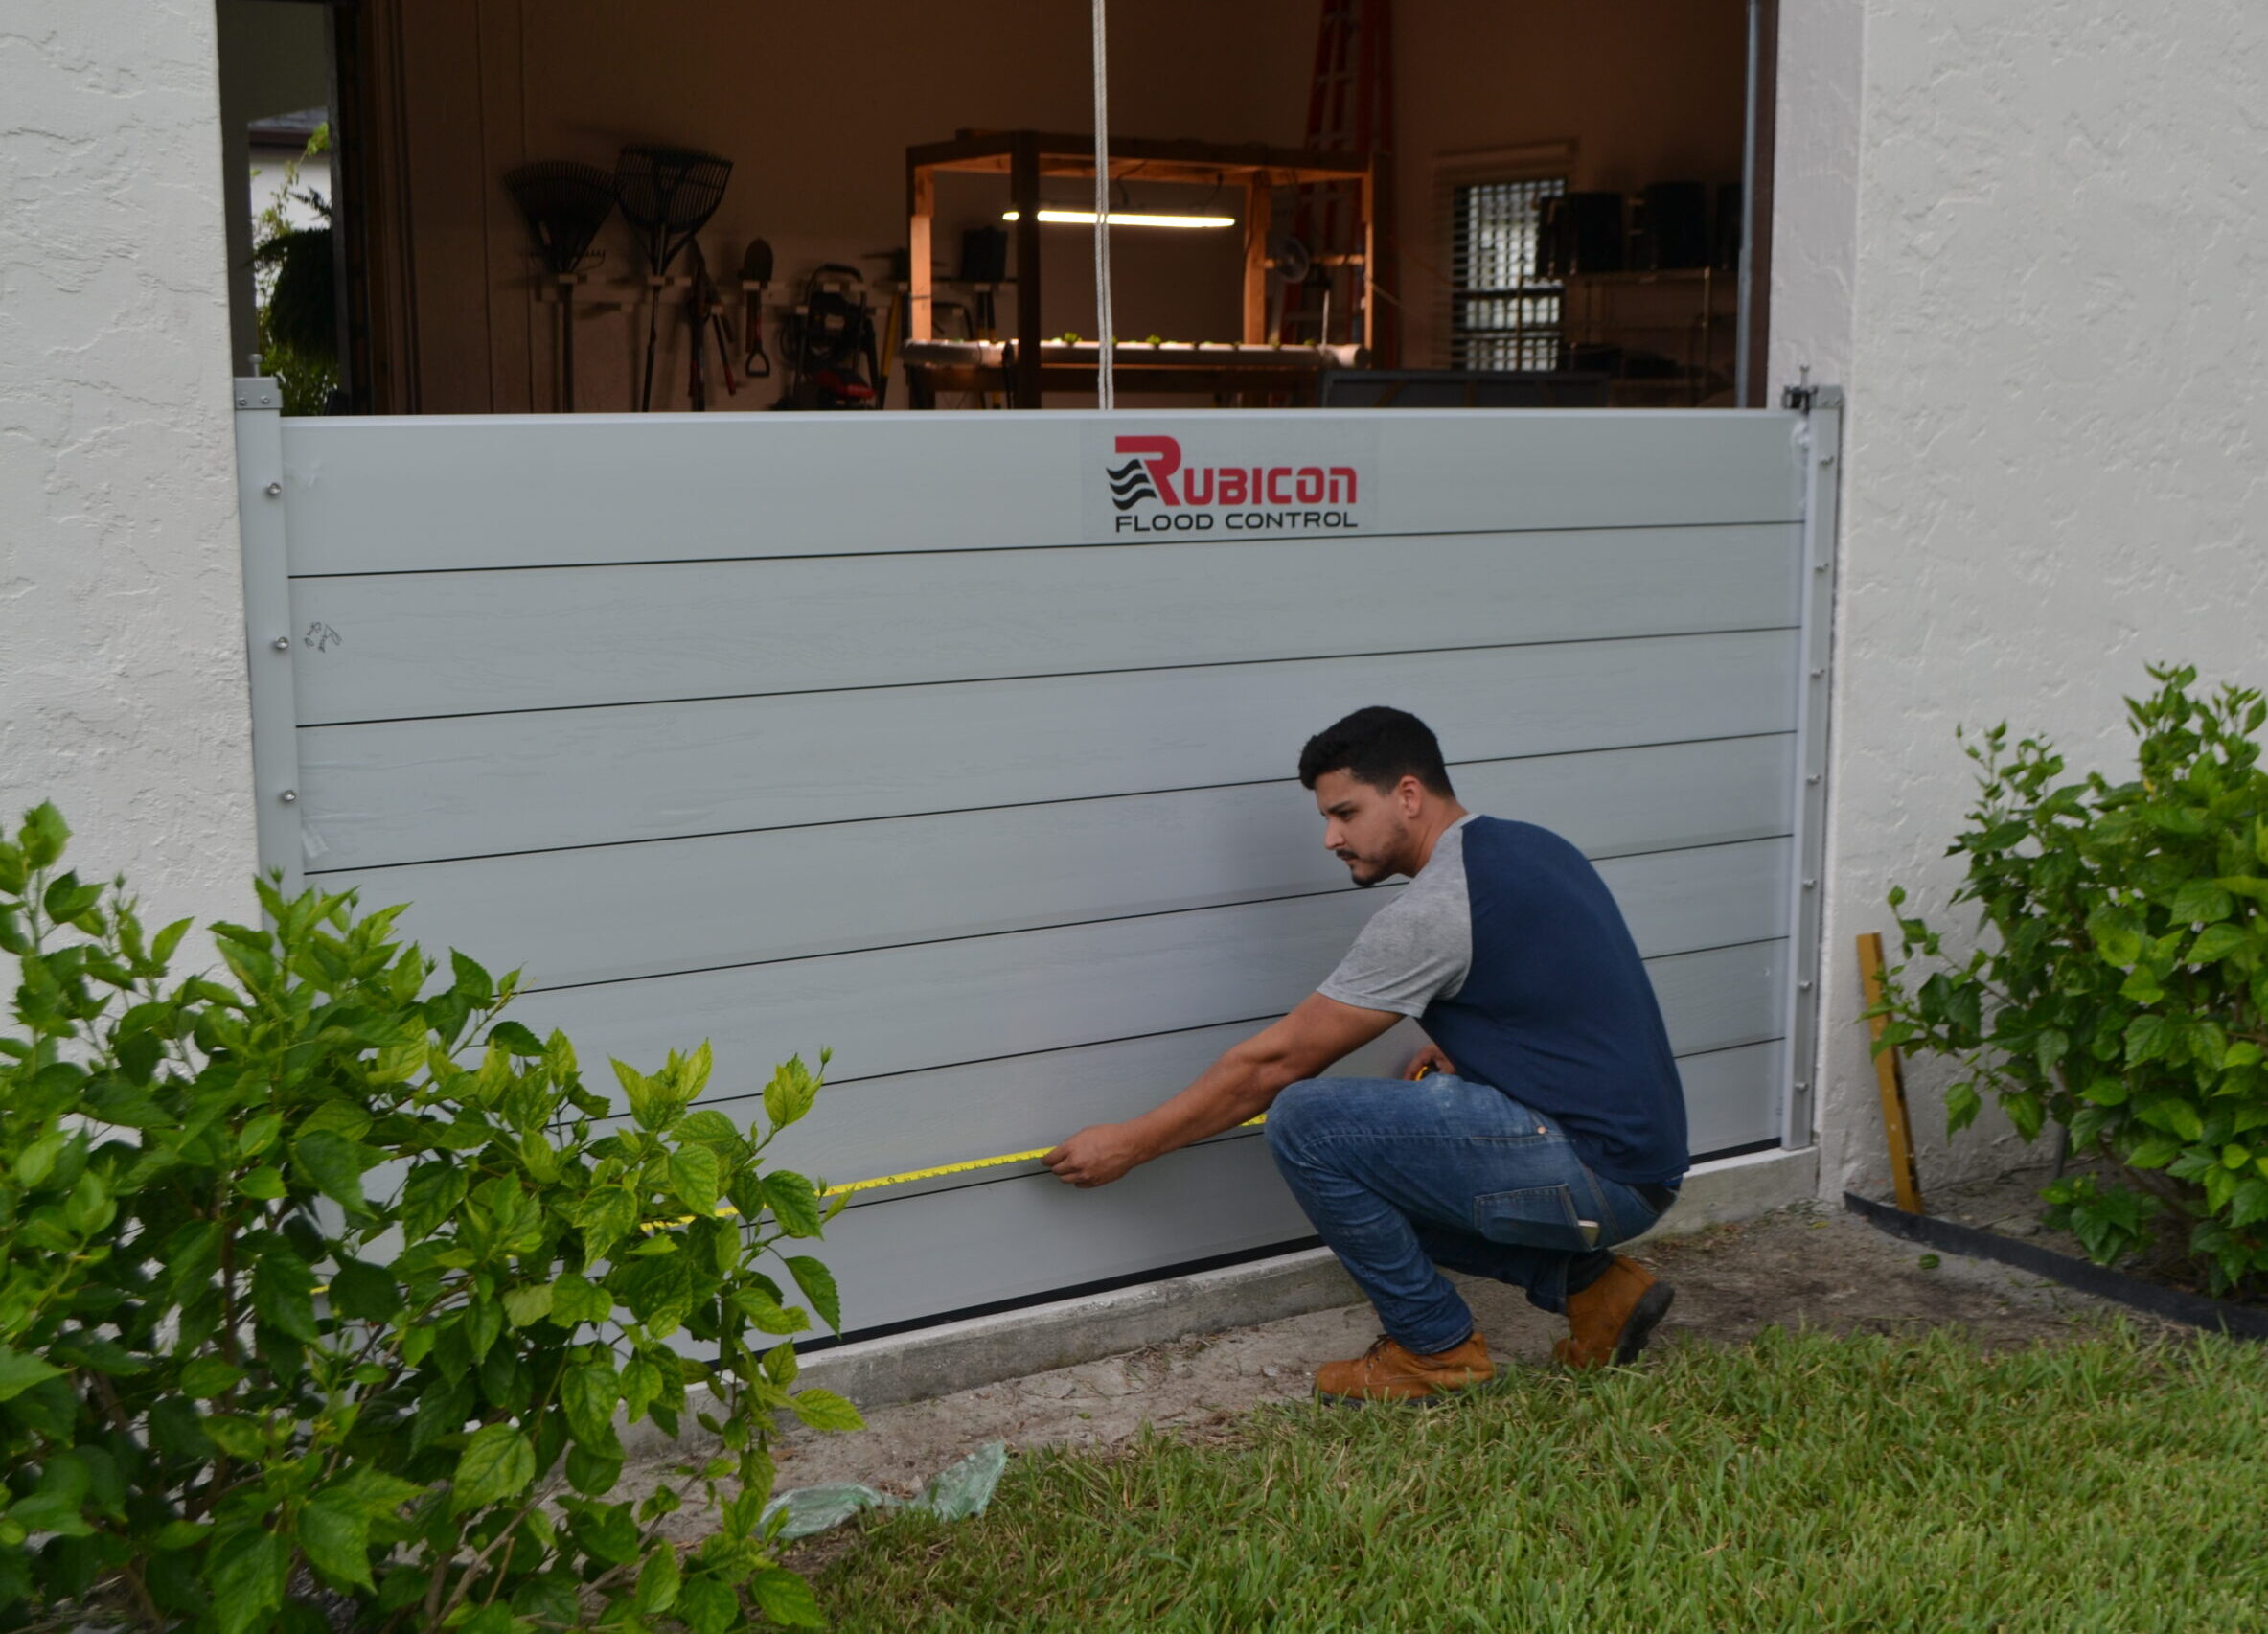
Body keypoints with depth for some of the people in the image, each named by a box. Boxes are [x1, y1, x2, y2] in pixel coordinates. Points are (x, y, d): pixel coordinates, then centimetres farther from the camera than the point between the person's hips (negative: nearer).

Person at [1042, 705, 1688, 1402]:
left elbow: (1273, 1062, -10)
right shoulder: (1528, 847, 13)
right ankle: (1590, 1281, 15)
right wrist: (1454, 1051, 12)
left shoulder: (1431, 910, -16)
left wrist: (1131, 1143, -1)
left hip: (1597, 1174, -10)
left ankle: (1436, 1348, 0)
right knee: (1381, 1170, 22)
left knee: (1305, 1122, -15)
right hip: (1638, 1163, 10)